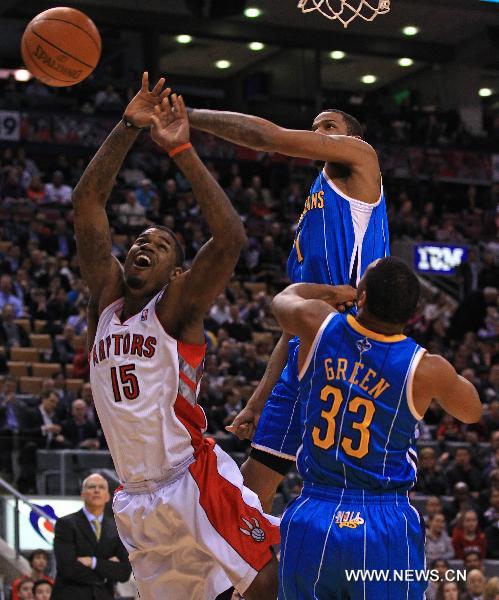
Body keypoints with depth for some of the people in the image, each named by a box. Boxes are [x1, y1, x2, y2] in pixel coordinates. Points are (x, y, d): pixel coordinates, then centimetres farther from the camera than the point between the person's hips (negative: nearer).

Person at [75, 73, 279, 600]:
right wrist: (127, 128, -9)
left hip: (194, 482, -6)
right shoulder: (106, 296, 11)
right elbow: (87, 203, 1)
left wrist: (181, 151, -20)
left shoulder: (177, 305, -3)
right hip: (136, 498, 6)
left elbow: (230, 238, -20)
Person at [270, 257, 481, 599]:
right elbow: (472, 412, 14)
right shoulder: (426, 369, -9)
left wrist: (334, 292, 38)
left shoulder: (318, 325, -5)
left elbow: (285, 297, 22)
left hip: (310, 521, 2)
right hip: (386, 529, -2)